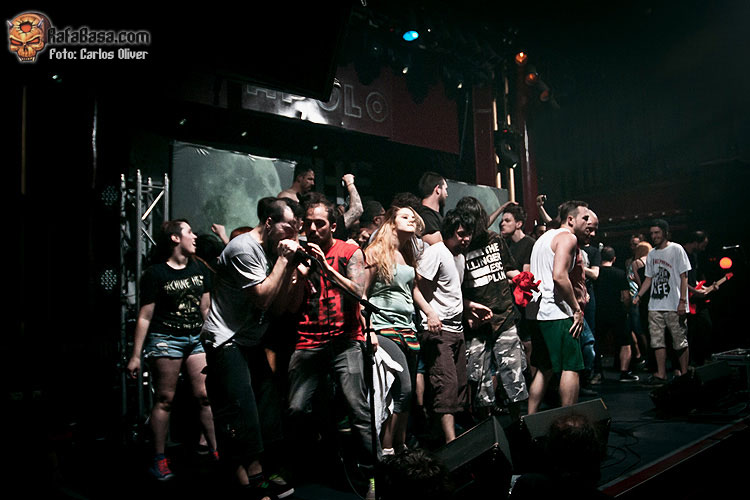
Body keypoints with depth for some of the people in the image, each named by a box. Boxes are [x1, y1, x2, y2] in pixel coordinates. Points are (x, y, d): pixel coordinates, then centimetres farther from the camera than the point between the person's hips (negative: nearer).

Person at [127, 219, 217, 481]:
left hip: (196, 338, 5)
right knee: (165, 399, 2)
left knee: (206, 395, 0)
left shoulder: (199, 269, 10)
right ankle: (159, 459, 14)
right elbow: (145, 317, -5)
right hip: (166, 339, -4)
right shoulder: (155, 273, -5)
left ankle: (216, 452, 10)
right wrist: (135, 355, -5)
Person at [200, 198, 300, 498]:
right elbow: (262, 298, -21)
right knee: (240, 410, -9)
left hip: (251, 342, 9)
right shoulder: (245, 249, -16)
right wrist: (283, 260, -15)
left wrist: (290, 267, -3)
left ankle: (257, 475, 17)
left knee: (266, 406, 8)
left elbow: (278, 306, 8)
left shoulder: (272, 250, 10)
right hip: (227, 341, -9)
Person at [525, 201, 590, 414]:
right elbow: (559, 276, -21)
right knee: (571, 367, -2)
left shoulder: (546, 236, 22)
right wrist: (577, 309, -15)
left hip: (536, 311, 10)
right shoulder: (568, 237, -8)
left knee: (544, 369, 15)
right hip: (555, 312, -10)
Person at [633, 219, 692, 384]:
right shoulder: (651, 254, 16)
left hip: (674, 305, -6)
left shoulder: (676, 249, -2)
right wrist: (638, 295, 7)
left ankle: (684, 374, 10)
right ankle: (661, 374, 8)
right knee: (657, 340, 3)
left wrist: (682, 301, -12)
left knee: (680, 340, 0)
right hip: (655, 305, 6)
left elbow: (683, 277, -5)